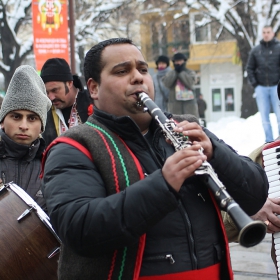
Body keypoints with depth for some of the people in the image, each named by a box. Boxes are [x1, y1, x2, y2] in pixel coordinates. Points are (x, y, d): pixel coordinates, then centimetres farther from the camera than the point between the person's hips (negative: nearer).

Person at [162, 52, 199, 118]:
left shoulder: (190, 73, 10)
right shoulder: (170, 74, 13)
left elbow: (190, 83, -9)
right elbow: (167, 83, -6)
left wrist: (181, 72, -4)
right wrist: (175, 72, -4)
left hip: (189, 103, 0)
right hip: (175, 104, 0)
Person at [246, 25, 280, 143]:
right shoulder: (255, 50, 8)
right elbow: (250, 68, 12)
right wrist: (254, 84, 3)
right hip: (261, 88, 3)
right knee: (264, 116, 4)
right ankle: (269, 141, 9)